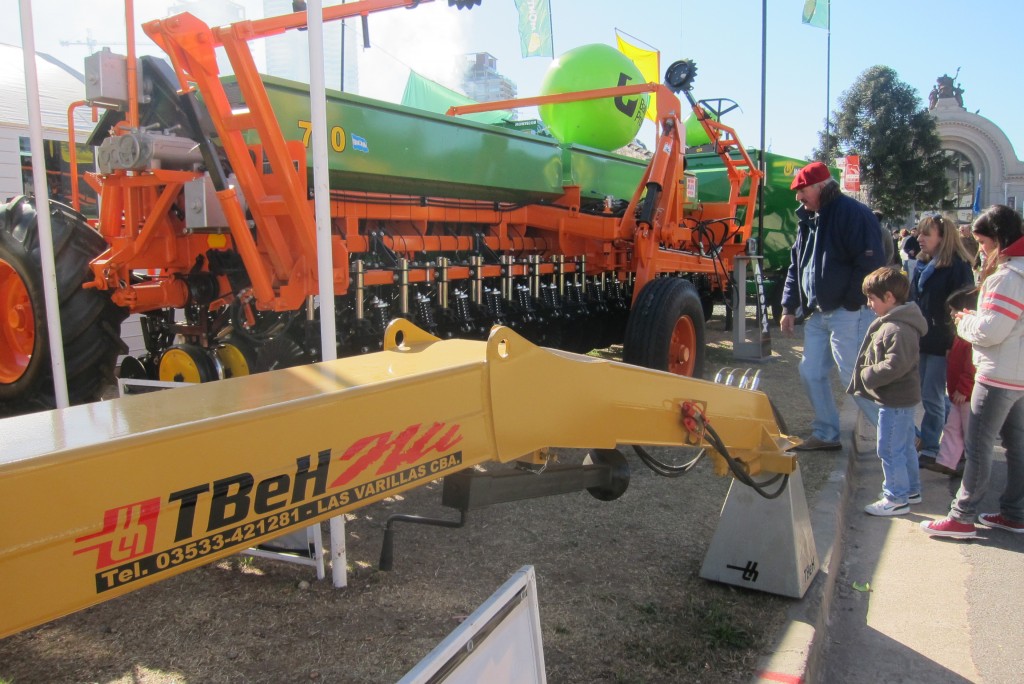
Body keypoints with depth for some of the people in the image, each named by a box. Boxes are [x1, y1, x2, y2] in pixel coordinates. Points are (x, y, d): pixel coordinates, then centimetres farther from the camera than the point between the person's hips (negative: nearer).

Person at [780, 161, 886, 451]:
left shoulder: (852, 213, -11)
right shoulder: (808, 220, 15)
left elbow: (869, 264, -17)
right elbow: (796, 267, 19)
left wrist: (851, 304, -17)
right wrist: (789, 308, 15)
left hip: (848, 314, -9)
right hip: (818, 314, 9)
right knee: (811, 373, 11)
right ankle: (826, 434, 23)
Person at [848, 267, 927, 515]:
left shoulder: (897, 329, -24)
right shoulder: (891, 322, 10)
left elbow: (896, 364, -31)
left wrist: (868, 375, -18)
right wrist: (868, 374, 10)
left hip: (895, 401, -11)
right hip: (902, 398, 11)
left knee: (890, 450, -1)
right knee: (905, 446, 21)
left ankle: (896, 498, 8)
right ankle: (911, 489, 34)